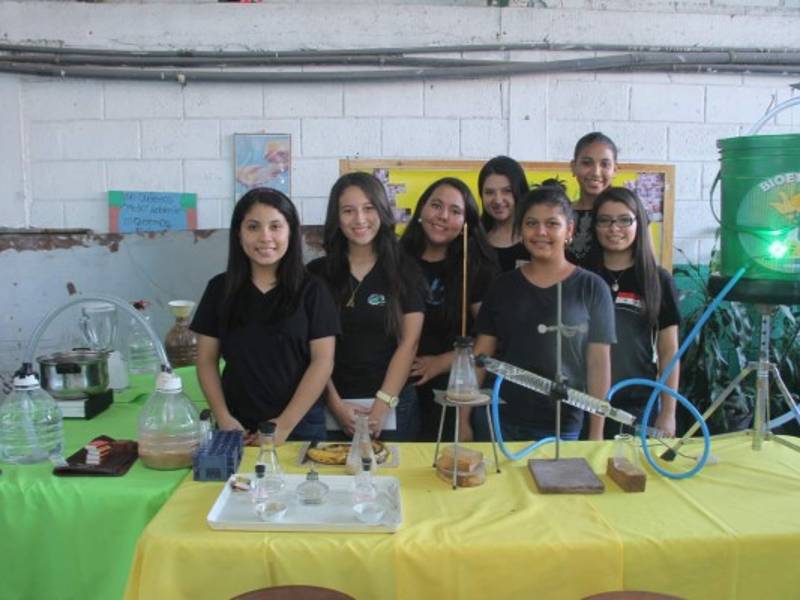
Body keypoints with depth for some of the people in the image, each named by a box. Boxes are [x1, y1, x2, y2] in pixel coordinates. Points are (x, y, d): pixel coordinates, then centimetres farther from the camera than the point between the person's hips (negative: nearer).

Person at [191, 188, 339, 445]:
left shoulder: (311, 290, -3)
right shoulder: (219, 289, 3)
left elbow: (323, 362, -7)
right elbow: (207, 360, 5)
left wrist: (284, 425, -12)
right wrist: (223, 418, -7)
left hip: (300, 424, -1)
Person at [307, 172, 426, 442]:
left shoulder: (405, 270, 0)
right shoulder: (317, 272, 2)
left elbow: (408, 343, -5)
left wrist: (382, 407, -11)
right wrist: (336, 404, -9)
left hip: (394, 404, -1)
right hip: (334, 406, 1)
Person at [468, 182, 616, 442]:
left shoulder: (591, 288, -3)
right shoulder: (503, 286, 4)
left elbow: (599, 362, -3)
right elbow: (481, 355, 5)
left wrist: (597, 433, -4)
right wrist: (464, 418, 2)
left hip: (562, 426, -2)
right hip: (498, 419, 2)